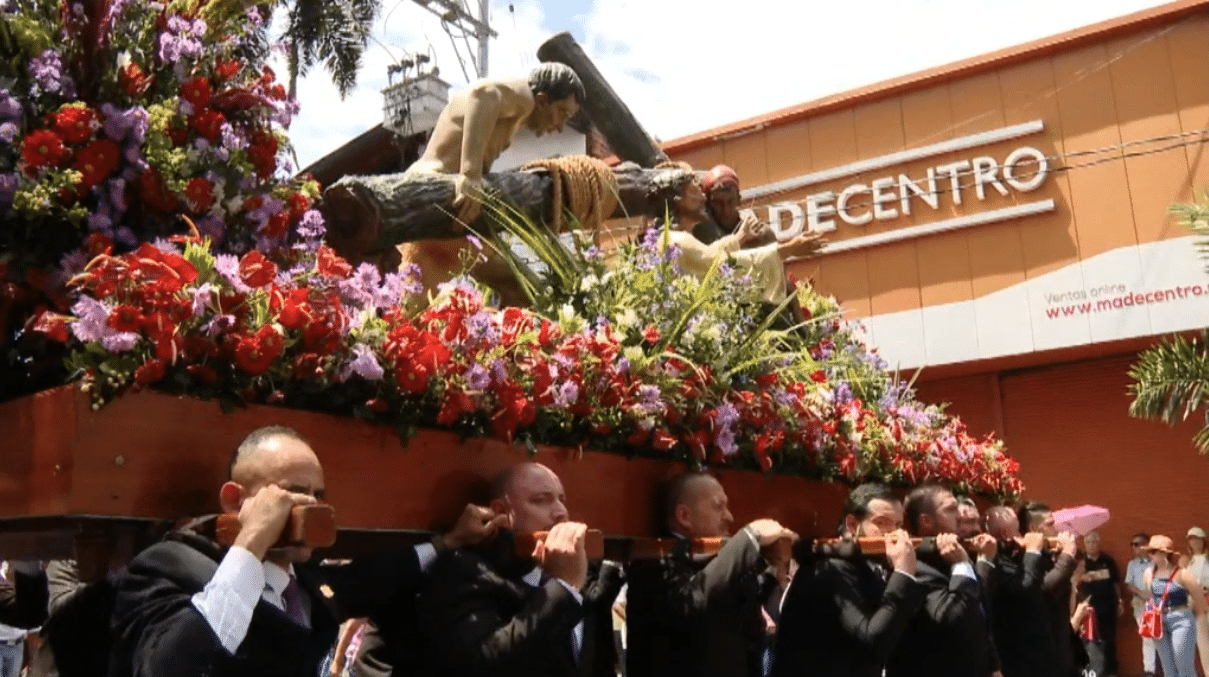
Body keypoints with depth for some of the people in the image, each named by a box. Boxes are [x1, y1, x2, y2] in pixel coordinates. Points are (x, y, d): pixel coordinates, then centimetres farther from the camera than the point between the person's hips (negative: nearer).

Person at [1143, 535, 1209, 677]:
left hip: (1181, 622, -6)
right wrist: (1160, 615, 13)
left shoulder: (1181, 574, -15)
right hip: (1159, 623, 6)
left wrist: (1186, 616, 3)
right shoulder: (1149, 573, 3)